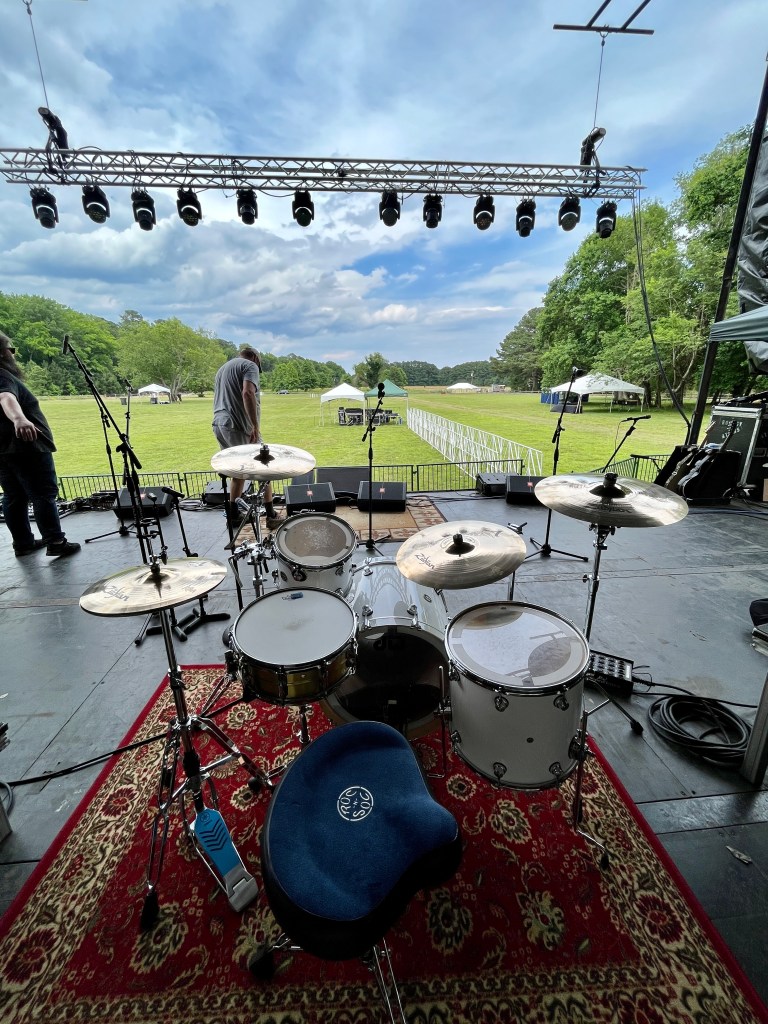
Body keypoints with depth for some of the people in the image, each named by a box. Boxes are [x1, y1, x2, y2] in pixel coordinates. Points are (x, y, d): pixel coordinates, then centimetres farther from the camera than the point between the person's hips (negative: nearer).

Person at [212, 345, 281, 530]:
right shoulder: (250, 366, -1)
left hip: (219, 425, 8)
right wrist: (255, 427, -20)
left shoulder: (223, 368, 27)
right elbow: (247, 393, -19)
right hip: (238, 426, -8)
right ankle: (271, 516, 3)